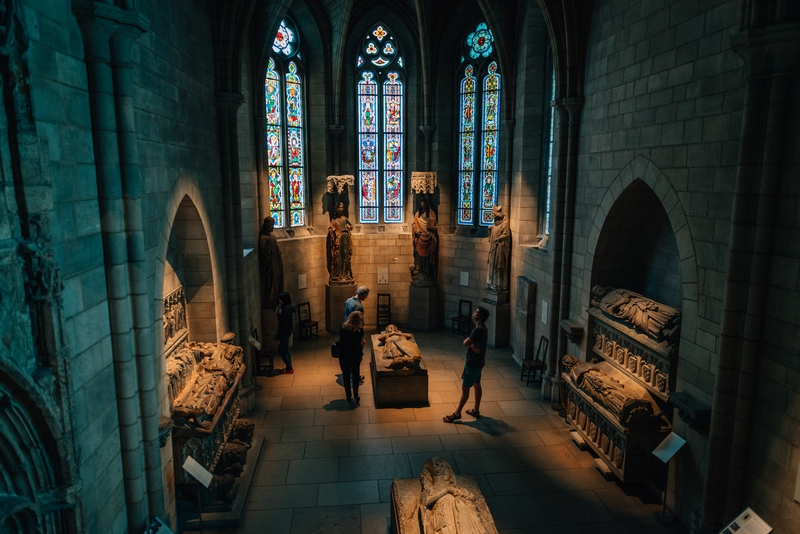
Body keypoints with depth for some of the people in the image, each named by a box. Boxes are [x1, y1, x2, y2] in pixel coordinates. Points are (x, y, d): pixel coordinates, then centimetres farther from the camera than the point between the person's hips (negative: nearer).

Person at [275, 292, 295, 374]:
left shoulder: (286, 310, -26)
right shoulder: (288, 308, 4)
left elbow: (283, 325, -23)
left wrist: (279, 338, -19)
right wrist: (278, 311, 4)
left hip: (285, 333, -10)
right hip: (287, 332, 10)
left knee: (281, 352, 1)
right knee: (285, 350, 19)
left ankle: (289, 368, 10)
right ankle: (289, 367, 29)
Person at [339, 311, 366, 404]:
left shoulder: (343, 328, -8)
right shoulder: (359, 330, -16)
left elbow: (340, 340, 3)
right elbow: (361, 342, -10)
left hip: (343, 355, 1)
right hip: (356, 355, -1)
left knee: (346, 375, 15)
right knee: (356, 375, 18)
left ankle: (348, 396, 22)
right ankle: (356, 396, 23)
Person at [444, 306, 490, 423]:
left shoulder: (478, 330, -26)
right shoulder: (482, 328, 5)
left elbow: (465, 343, -24)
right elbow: (471, 343, 2)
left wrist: (469, 342, -3)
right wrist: (472, 345, -19)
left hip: (473, 363, -10)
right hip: (477, 362, 10)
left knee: (465, 388, -1)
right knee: (477, 385, 19)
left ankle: (457, 413, 7)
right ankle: (476, 410, 31)